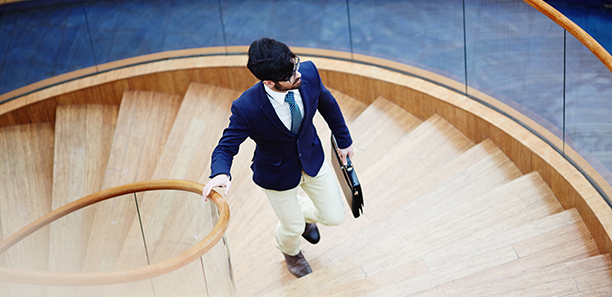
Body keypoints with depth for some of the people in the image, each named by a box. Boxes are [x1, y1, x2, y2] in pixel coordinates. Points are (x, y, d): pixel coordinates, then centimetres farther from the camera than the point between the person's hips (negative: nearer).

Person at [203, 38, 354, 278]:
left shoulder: (308, 73, -26)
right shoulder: (246, 108, -37)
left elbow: (327, 104, -4)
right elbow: (225, 148, -24)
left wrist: (344, 140, 8)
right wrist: (220, 174, -47)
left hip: (312, 159, 4)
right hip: (279, 174, -4)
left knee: (335, 216, 16)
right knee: (293, 227, 20)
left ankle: (303, 211, 54)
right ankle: (290, 251, 60)